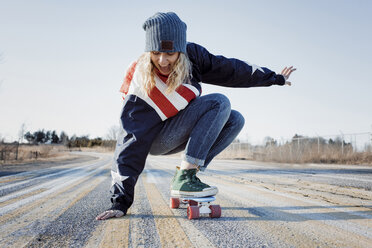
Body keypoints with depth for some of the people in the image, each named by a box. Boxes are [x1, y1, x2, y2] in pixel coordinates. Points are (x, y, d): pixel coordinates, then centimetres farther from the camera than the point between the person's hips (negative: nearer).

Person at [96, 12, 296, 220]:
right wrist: (121, 201, -30)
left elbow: (230, 70, -4)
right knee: (219, 103, -24)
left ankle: (187, 175, -11)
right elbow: (131, 144, -28)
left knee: (235, 120, -11)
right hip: (156, 141, -7)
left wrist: (275, 78, 6)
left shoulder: (191, 55, -17)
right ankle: (184, 179, -27)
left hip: (181, 133, 7)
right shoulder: (140, 88, -29)